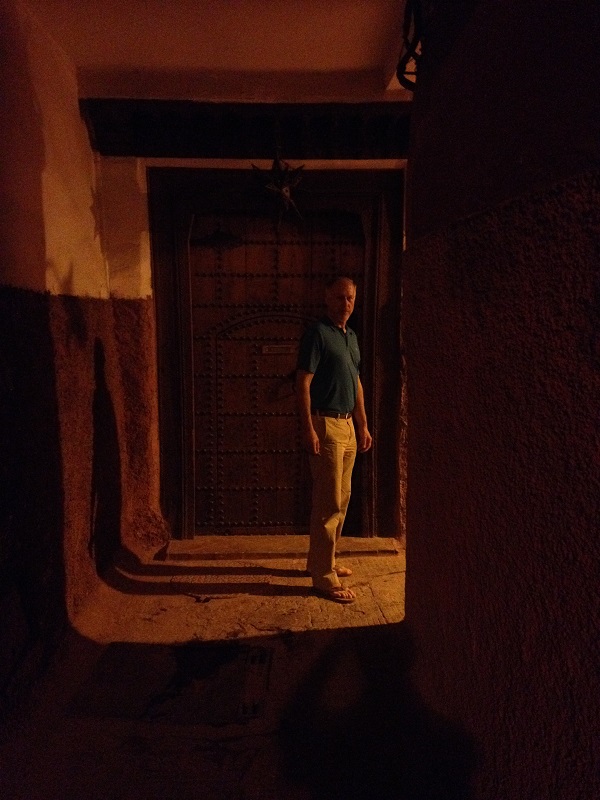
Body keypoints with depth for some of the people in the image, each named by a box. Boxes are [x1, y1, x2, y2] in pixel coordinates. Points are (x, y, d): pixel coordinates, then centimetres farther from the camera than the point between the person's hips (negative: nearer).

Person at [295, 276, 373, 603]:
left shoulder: (350, 336, 16)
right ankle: (324, 577, 3)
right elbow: (303, 383, -15)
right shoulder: (317, 332, -11)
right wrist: (308, 428, -21)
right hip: (325, 424, -9)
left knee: (341, 499, 15)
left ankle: (323, 560, 29)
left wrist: (363, 425, 18)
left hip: (347, 425, 9)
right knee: (329, 503, -6)